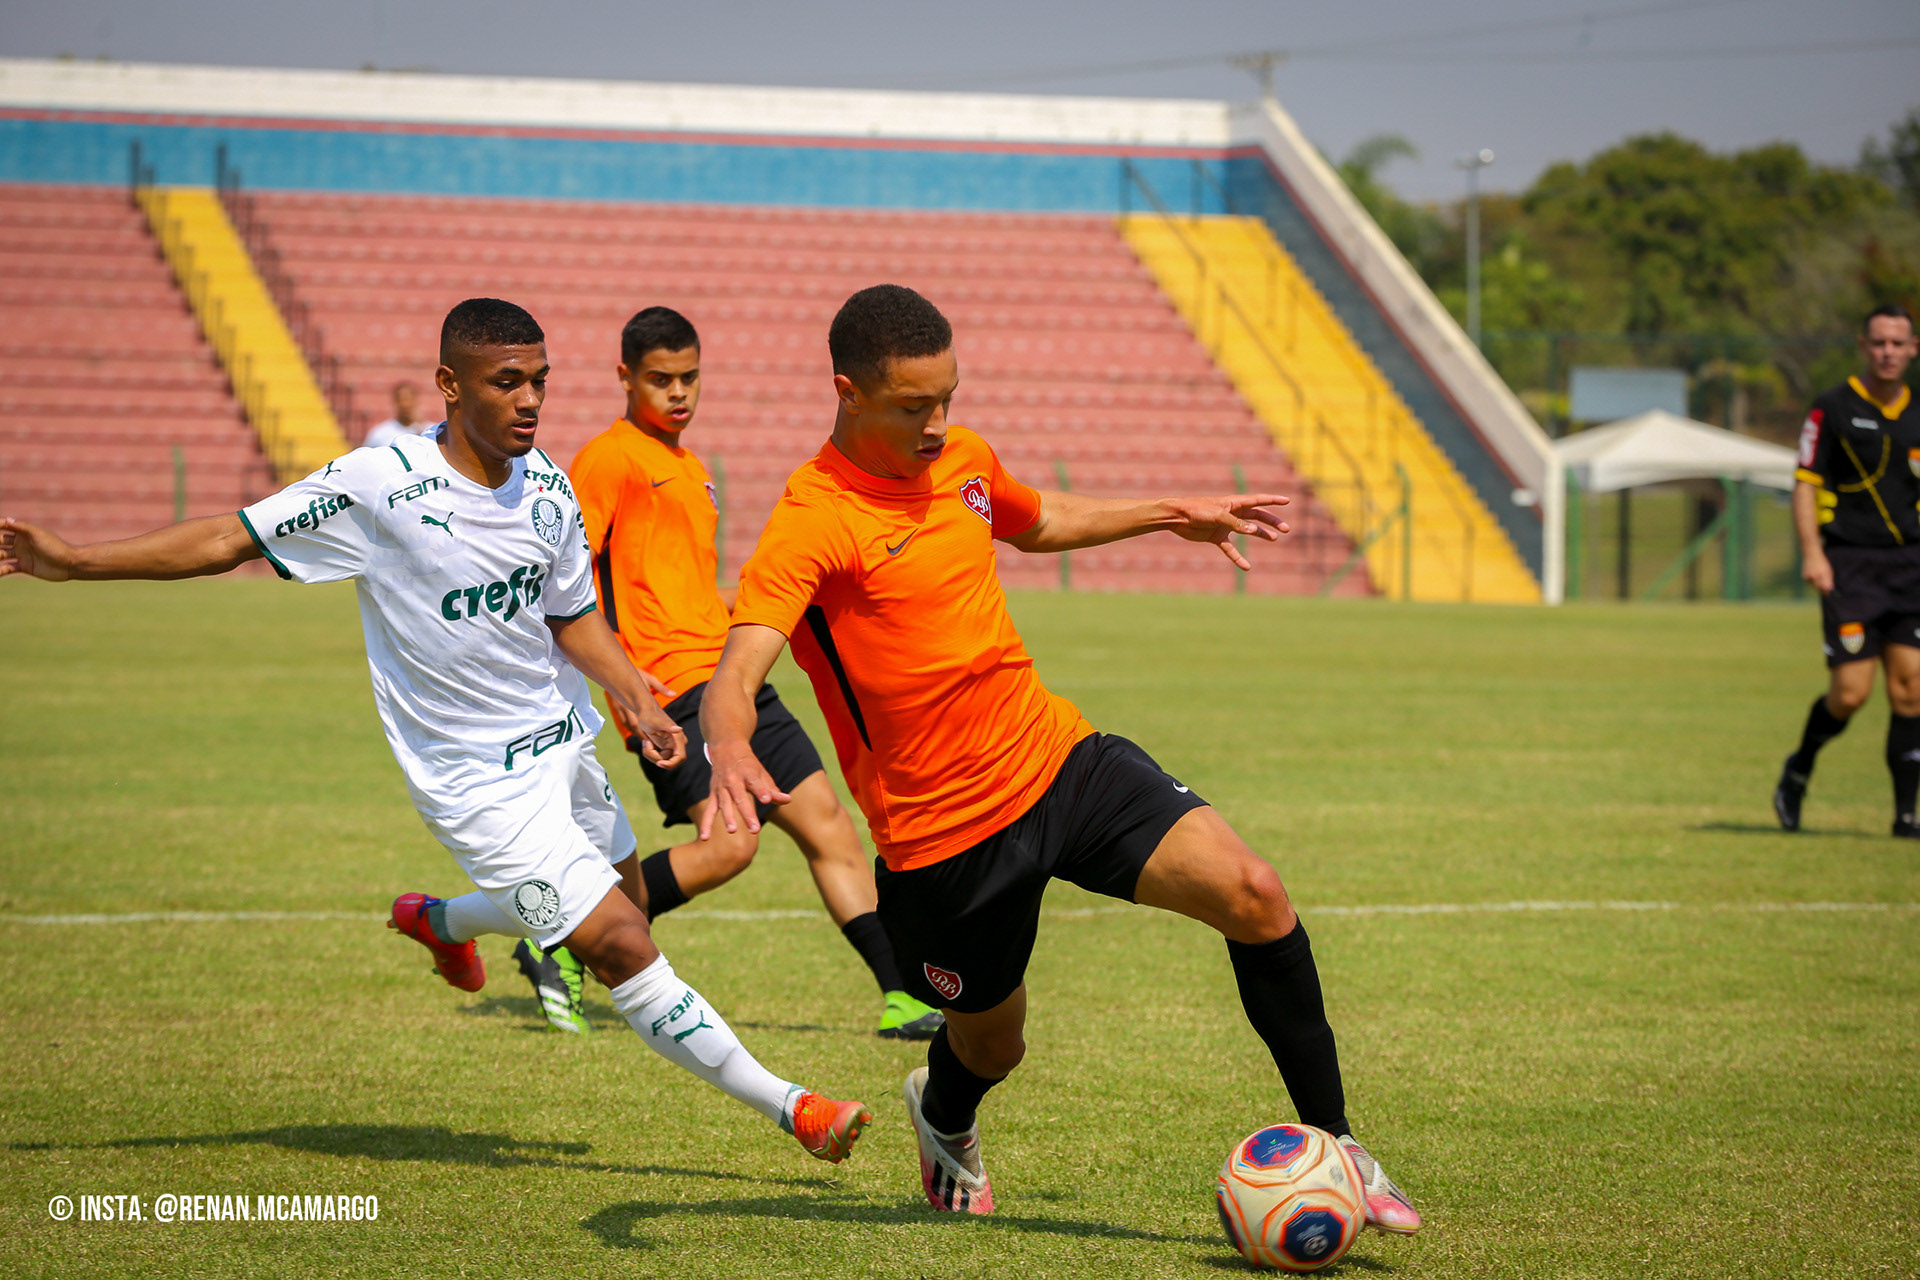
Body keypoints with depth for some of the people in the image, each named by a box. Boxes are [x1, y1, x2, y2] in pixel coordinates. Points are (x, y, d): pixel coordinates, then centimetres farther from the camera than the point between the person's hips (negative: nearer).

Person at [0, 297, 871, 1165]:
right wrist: (71, 562, -15)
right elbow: (232, 539, -12)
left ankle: (437, 920, 50)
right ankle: (790, 1109, -5)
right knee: (621, 942, -13)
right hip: (482, 783, -7)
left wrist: (637, 702, -3)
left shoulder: (546, 487, -2)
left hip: (560, 740, 7)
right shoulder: (380, 485, -20)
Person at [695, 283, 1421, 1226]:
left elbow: (1038, 521, 30)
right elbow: (735, 673, -32)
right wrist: (729, 751, -53)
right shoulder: (813, 521, -19)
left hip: (1059, 758, 5)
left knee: (1254, 896, -14)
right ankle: (944, 1118, 54)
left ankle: (1331, 1143, -1)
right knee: (991, 1048, 14)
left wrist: (1169, 514, 29)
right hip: (945, 832, -5)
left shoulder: (961, 460, 5)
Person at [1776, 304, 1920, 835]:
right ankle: (1798, 770, 18)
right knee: (1851, 691, -9)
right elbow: (1805, 483, -3)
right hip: (1849, 562, -4)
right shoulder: (1833, 408, -1)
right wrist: (1812, 552, -14)